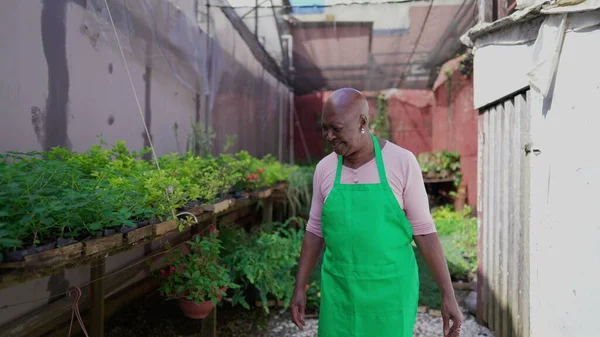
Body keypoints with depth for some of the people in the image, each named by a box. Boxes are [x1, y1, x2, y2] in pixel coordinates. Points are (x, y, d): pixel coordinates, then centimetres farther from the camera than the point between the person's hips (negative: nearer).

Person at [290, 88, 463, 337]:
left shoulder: (402, 162, -12)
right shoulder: (324, 169, -2)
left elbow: (424, 231, -7)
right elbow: (315, 231, 7)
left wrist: (448, 295, -8)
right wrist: (299, 289, 7)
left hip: (390, 289, -3)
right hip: (340, 289, 3)